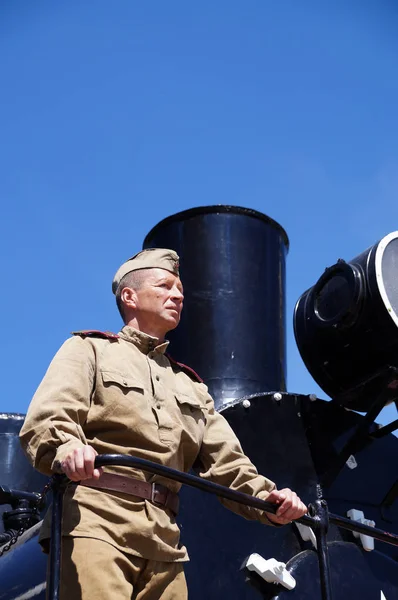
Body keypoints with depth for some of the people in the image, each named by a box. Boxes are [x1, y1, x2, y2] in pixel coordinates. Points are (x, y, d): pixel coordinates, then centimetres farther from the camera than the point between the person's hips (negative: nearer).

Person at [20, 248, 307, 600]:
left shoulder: (191, 385, 30)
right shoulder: (89, 349, 14)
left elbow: (227, 465, 19)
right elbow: (45, 420, -5)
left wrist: (267, 499, -2)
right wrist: (65, 448, -29)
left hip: (164, 541, 6)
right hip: (94, 520, -6)